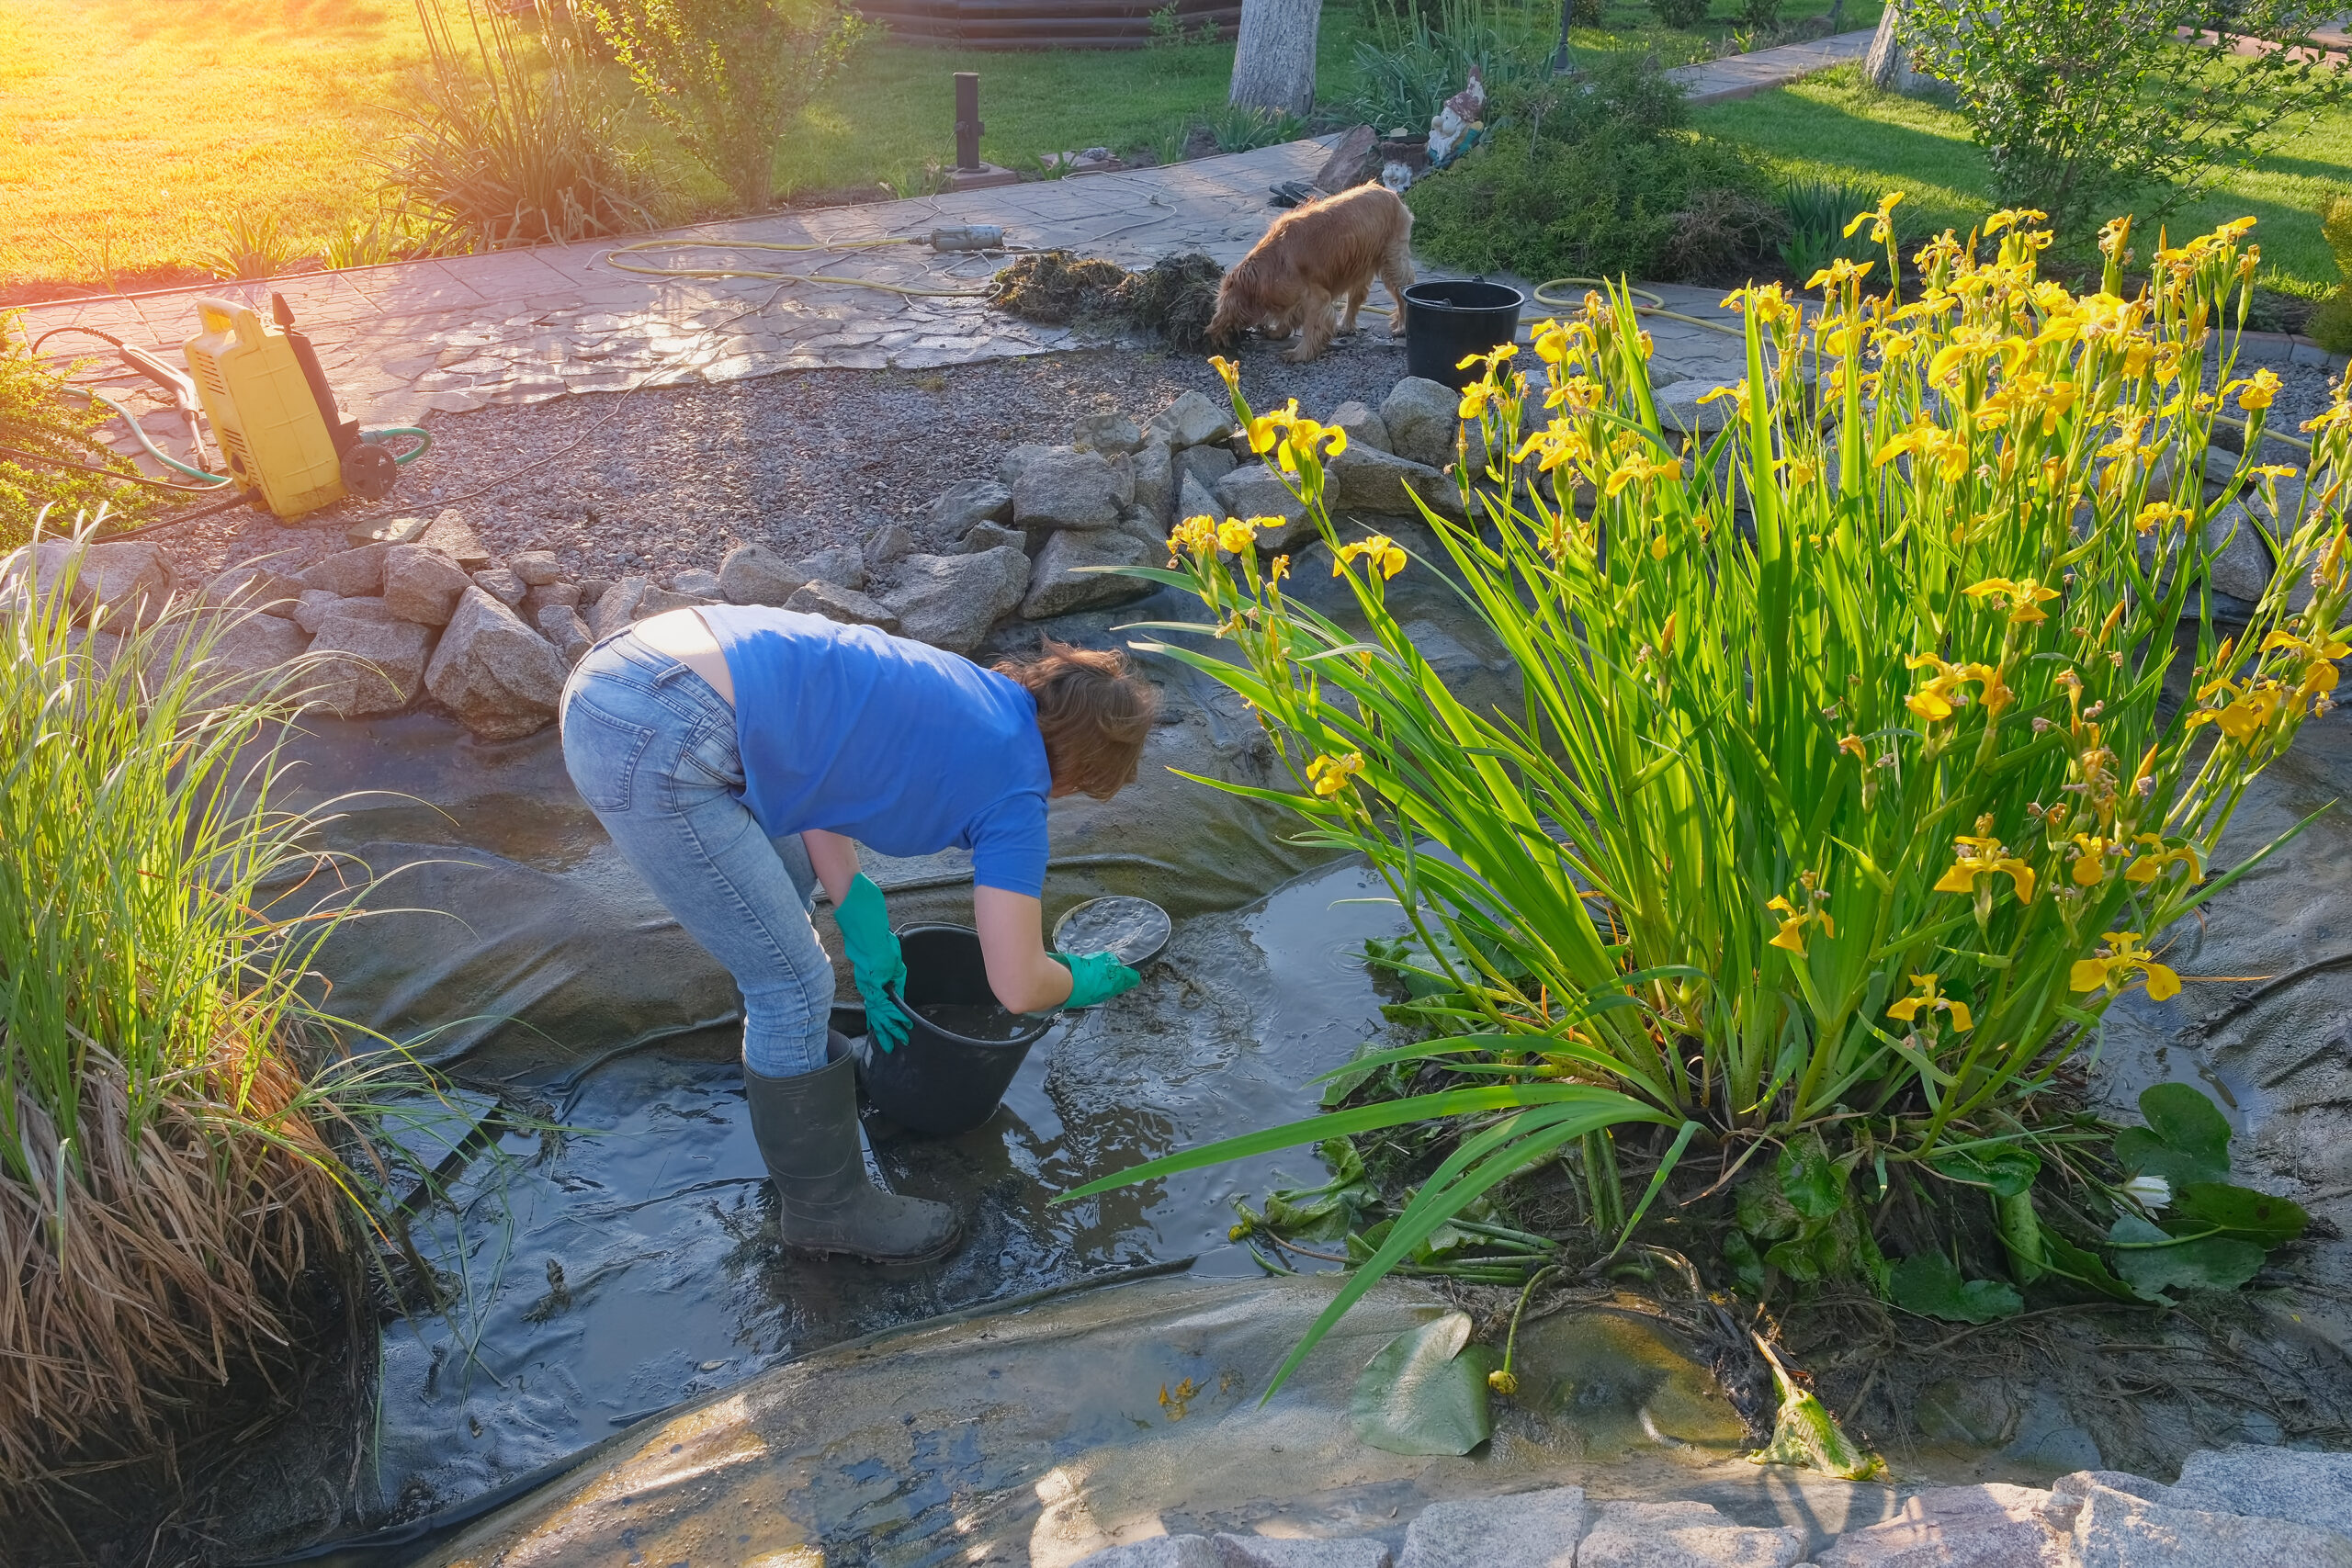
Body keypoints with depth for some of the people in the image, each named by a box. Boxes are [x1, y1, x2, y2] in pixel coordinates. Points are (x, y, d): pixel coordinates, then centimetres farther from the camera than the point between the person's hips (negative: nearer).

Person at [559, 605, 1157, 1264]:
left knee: (788, 882, 30)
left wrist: (863, 931, 18)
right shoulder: (1016, 790, -2)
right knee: (795, 985, 5)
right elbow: (1017, 987, -1)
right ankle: (827, 1207, 26)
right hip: (658, 747, -10)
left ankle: (792, 1069, 53)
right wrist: (1082, 982, 21)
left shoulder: (969, 685, 19)